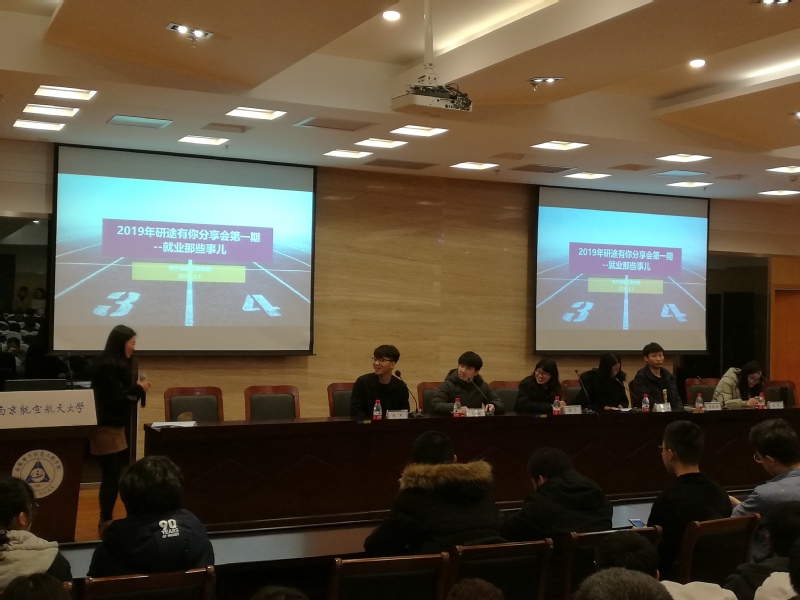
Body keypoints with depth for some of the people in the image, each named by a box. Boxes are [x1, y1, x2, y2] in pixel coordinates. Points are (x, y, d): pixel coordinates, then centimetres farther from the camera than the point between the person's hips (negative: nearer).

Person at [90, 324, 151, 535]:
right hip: (105, 427, -9)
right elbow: (114, 398, -20)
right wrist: (138, 388, -9)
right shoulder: (107, 366, -16)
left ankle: (107, 520, 16)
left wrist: (138, 388, -3)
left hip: (116, 426, 9)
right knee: (111, 475, -6)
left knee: (116, 474, 9)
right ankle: (105, 522, 2)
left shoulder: (121, 365, 12)